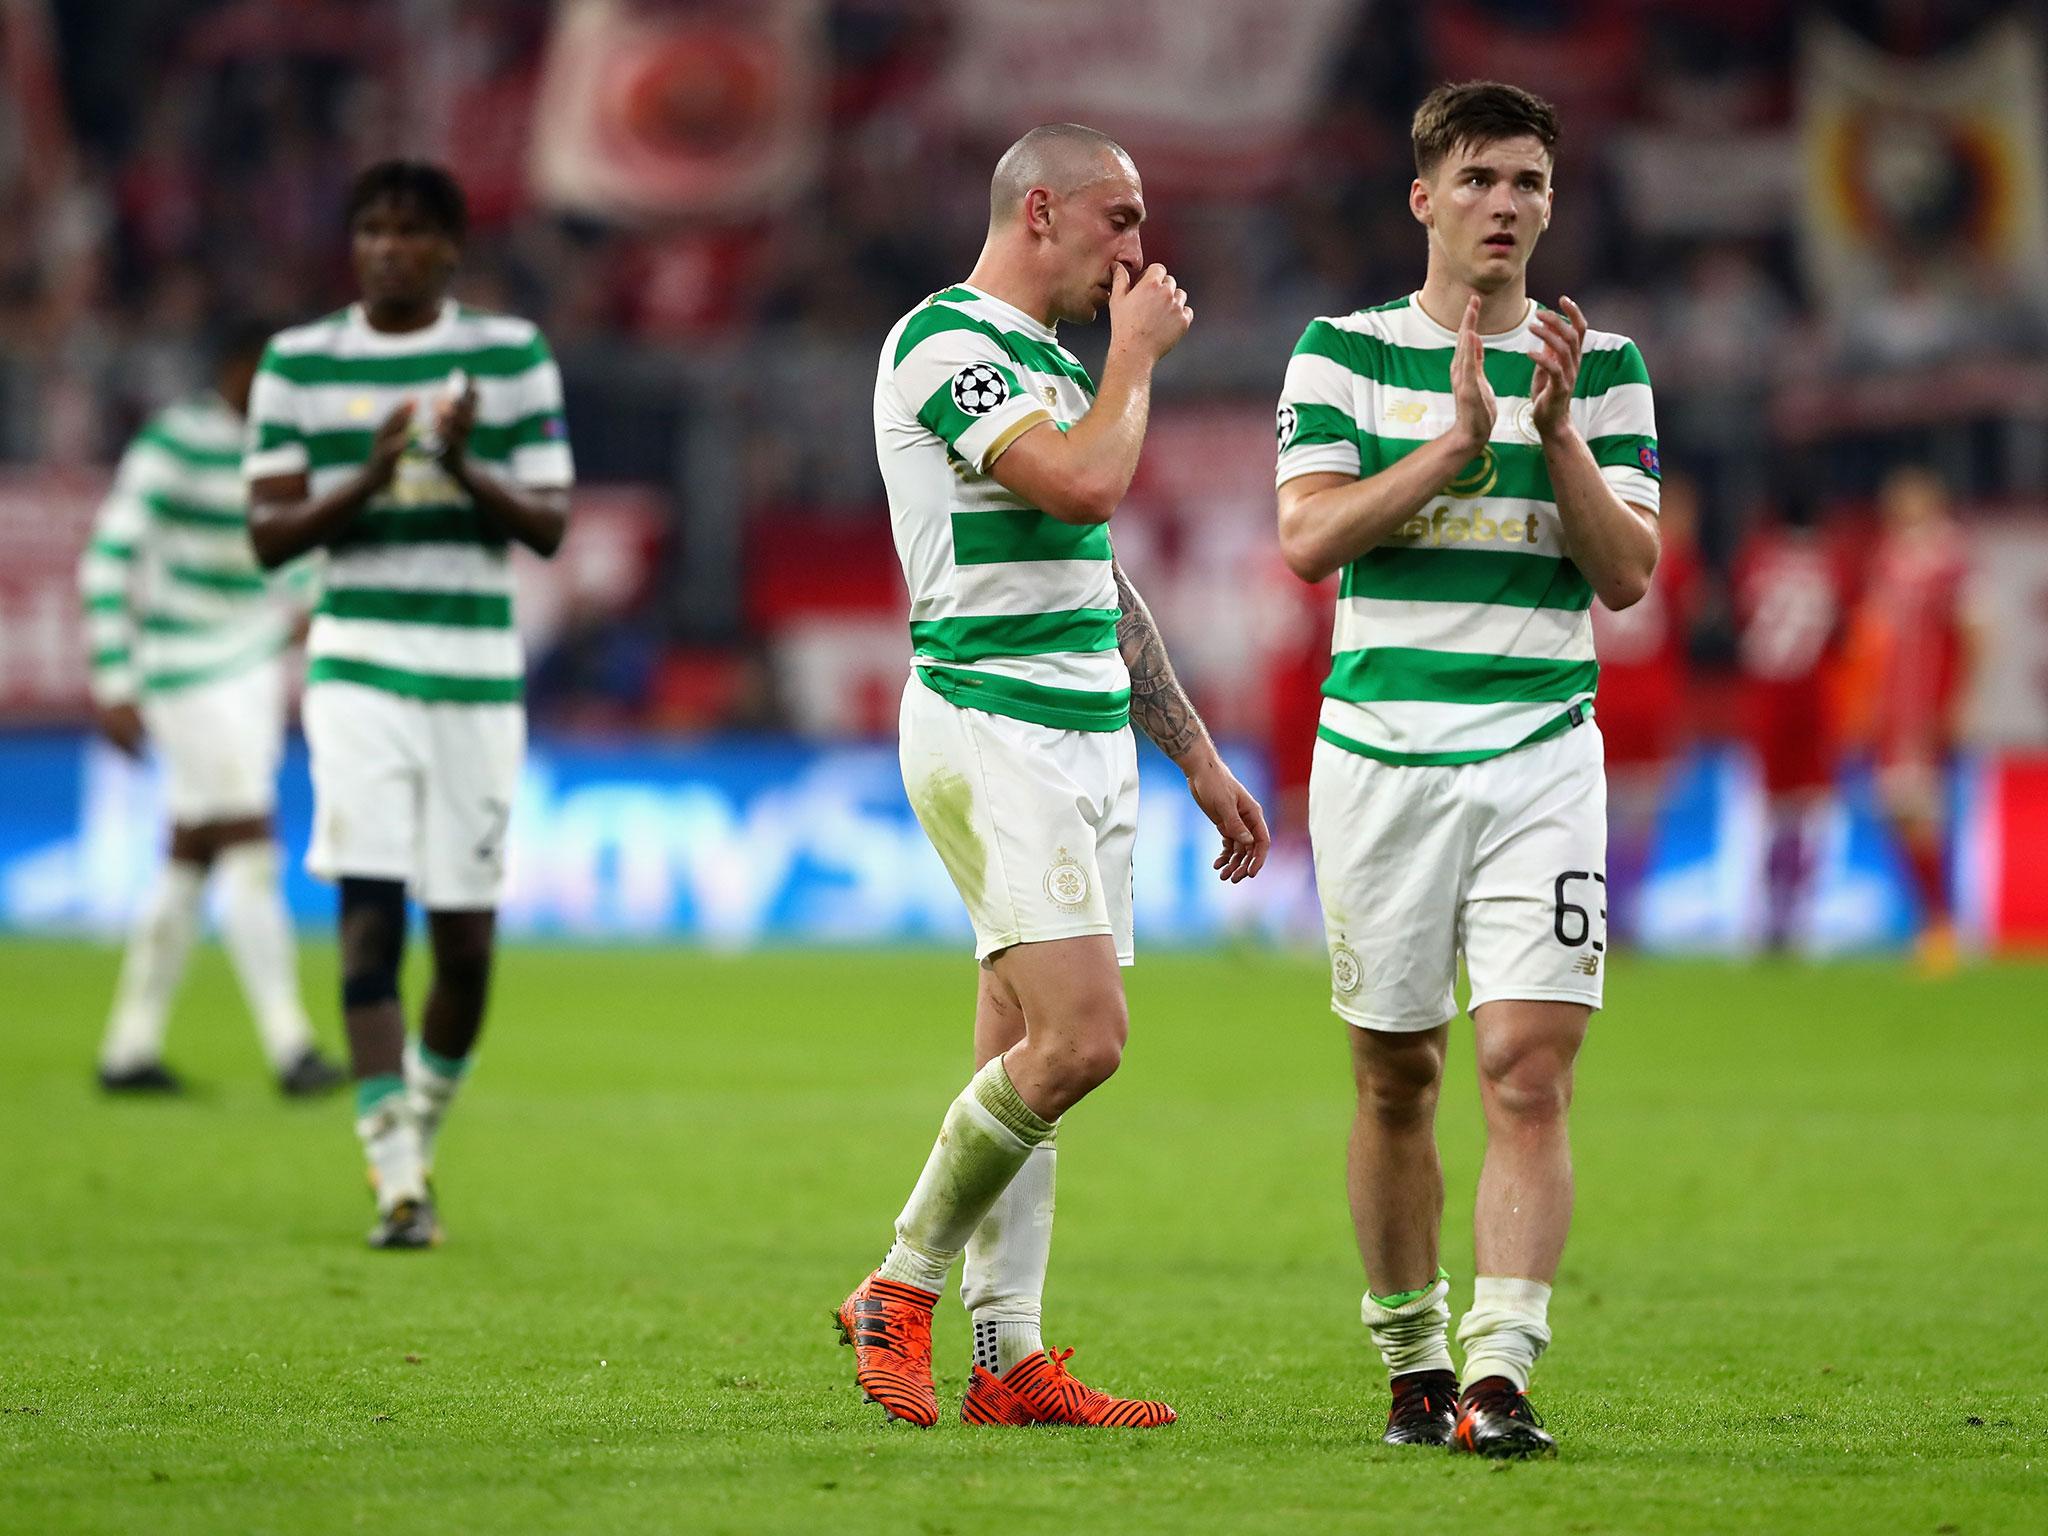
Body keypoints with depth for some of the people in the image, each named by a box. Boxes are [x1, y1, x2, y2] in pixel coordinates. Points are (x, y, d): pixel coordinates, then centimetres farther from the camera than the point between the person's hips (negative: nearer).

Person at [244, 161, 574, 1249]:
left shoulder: (512, 356, 5)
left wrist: (467, 471, -16)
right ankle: (396, 1180, -13)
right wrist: (370, 476, -15)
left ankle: (419, 1130, 30)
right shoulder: (298, 364, 5)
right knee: (369, 911, -14)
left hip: (479, 674, 1)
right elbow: (269, 534, 1)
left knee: (466, 939, 3)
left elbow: (549, 526, 2)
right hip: (359, 664, -1)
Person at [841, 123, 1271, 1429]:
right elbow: (1084, 485, -25)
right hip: (992, 733, -9)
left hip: (1091, 736, 10)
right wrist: (1140, 353, -8)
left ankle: (1008, 1359, 6)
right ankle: (902, 1291, -5)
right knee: (1079, 1038, -18)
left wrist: (1197, 754, 24)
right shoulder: (947, 343, -11)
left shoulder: (1057, 361, 20)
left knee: (1027, 1060, 6)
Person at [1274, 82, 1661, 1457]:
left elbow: (1628, 574, 0)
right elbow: (1307, 537, -7)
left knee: (1530, 1070, -13)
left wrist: (1555, 433, -13)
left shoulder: (1602, 366, 7)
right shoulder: (1344, 352, 5)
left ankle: (1498, 1371, -17)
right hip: (1380, 756, 0)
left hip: (1541, 752, 0)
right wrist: (1457, 443, -16)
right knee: (1398, 1077, 7)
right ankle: (1412, 1361, 21)